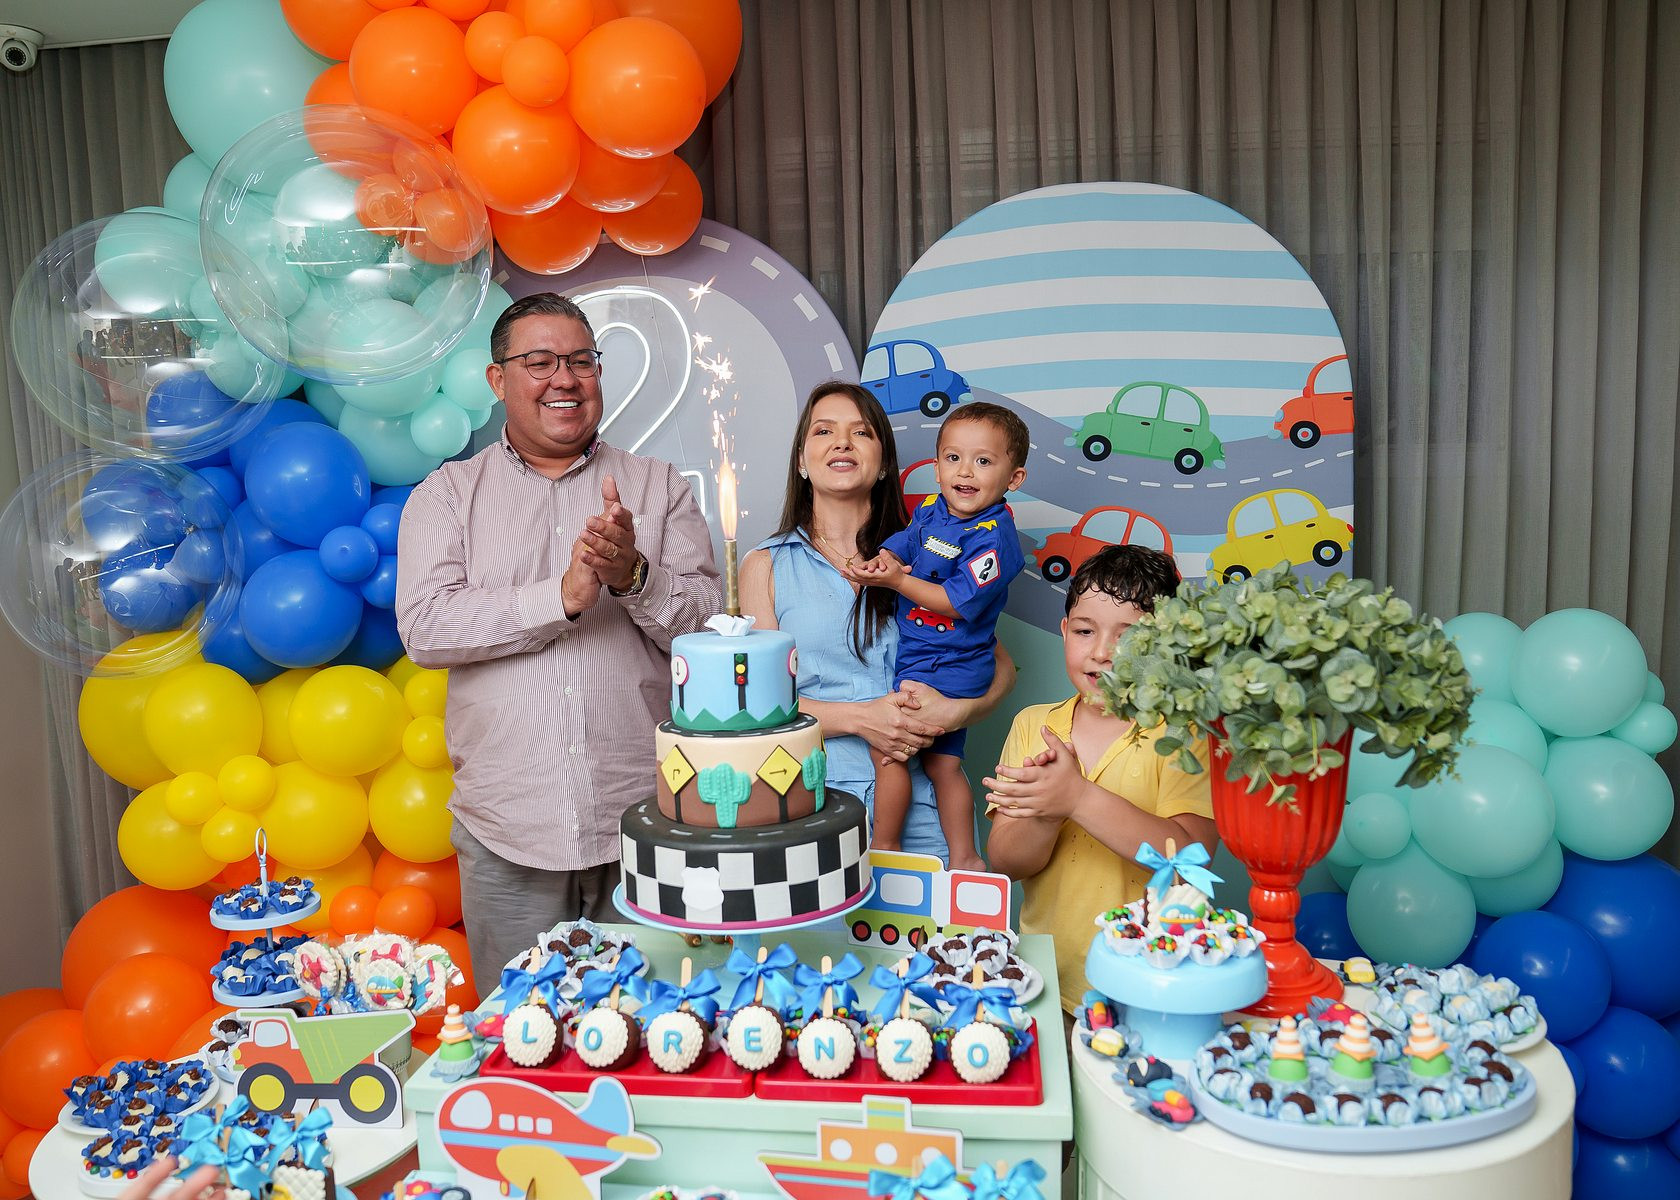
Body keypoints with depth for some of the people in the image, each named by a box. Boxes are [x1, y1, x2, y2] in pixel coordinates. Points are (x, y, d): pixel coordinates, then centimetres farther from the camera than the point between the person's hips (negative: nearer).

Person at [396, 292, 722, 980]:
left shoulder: (657, 487, 8)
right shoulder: (446, 496, 6)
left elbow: (707, 625, 1)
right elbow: (424, 628, -7)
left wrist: (633, 575, -17)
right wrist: (560, 597, -17)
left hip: (641, 821, 1)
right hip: (508, 829, 0)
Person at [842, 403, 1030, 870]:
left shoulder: (993, 537, -20)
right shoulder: (930, 511, 4)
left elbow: (957, 603, -24)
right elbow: (900, 545, 13)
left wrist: (896, 581, -23)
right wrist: (881, 559, -10)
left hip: (945, 668, -8)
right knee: (943, 762, 16)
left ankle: (884, 849, 14)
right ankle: (965, 859, 28)